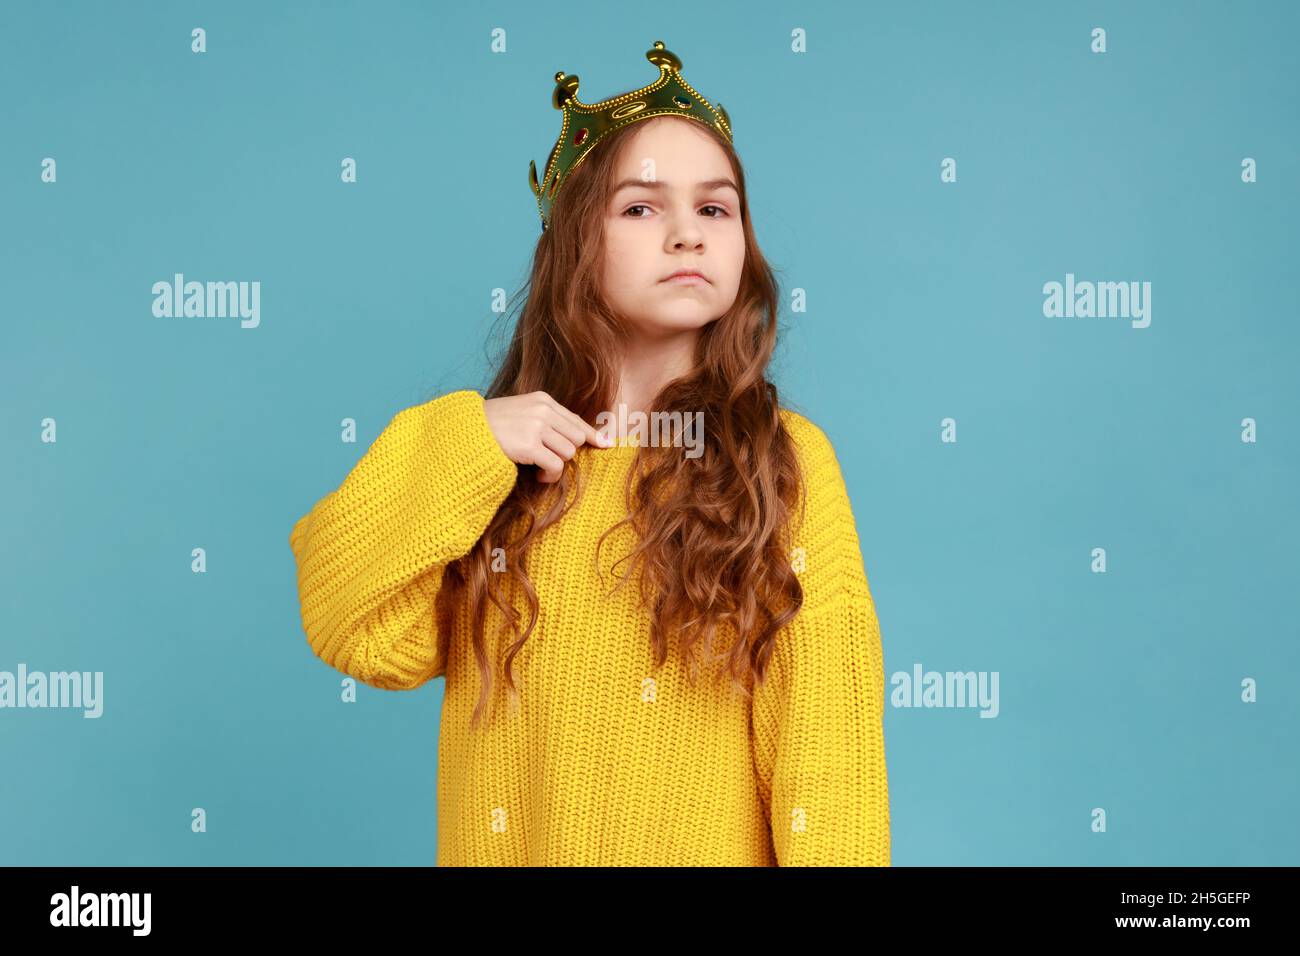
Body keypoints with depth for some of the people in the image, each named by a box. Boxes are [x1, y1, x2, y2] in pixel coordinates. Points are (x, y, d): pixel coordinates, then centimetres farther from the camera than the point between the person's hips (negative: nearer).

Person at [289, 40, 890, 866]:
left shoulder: (785, 459, -11)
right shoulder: (489, 450, 0)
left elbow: (820, 726, -13)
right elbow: (362, 639, -9)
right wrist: (454, 447, -16)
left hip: (709, 847, -2)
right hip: (505, 842, 3)